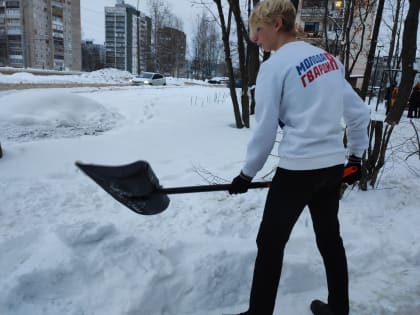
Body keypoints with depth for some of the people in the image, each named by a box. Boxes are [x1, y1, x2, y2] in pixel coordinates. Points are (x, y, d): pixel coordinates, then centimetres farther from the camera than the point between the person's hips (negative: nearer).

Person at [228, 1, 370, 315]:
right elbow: (360, 113, 12)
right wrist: (356, 156, 23)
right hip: (334, 166, 8)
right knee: (330, 238, 21)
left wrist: (247, 174, 1)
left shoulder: (274, 65, -10)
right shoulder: (329, 58, 10)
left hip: (297, 170, -7)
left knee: (270, 244, 6)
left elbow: (265, 131, -11)